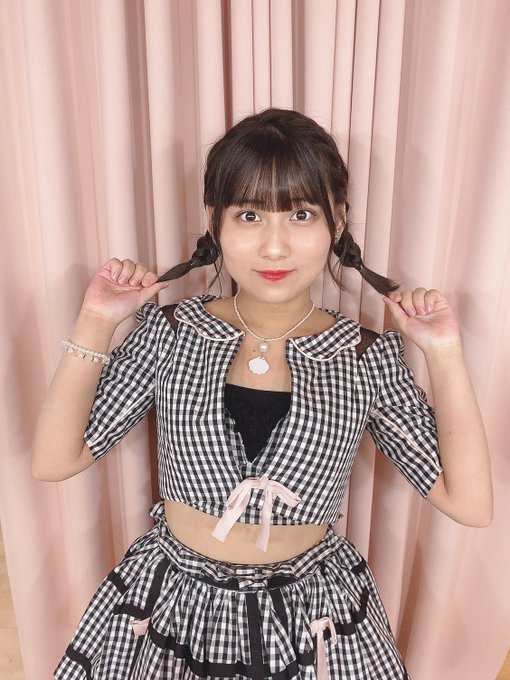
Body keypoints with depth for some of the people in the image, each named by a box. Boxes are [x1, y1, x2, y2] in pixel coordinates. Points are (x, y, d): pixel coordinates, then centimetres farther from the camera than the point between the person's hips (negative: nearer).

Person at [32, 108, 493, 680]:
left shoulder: (367, 359, -14)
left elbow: (469, 504, -12)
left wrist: (444, 353, -18)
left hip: (310, 621, 0)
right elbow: (54, 461, -11)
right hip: (174, 608, 1)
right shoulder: (171, 332, -13)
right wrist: (95, 325, -18)